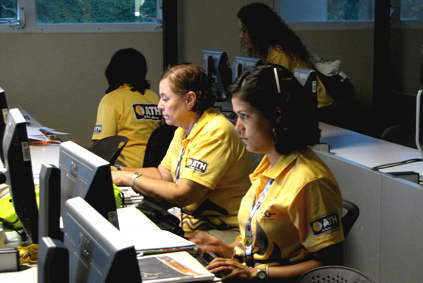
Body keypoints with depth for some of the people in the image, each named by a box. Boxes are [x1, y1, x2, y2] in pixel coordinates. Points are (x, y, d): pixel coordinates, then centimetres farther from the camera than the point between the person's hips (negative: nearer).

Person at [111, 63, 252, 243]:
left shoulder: (215, 133, -20)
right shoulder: (184, 131, 12)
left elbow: (182, 195, -24)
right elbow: (163, 174, 18)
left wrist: (129, 178, -15)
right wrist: (116, 172, 6)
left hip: (223, 232, -9)